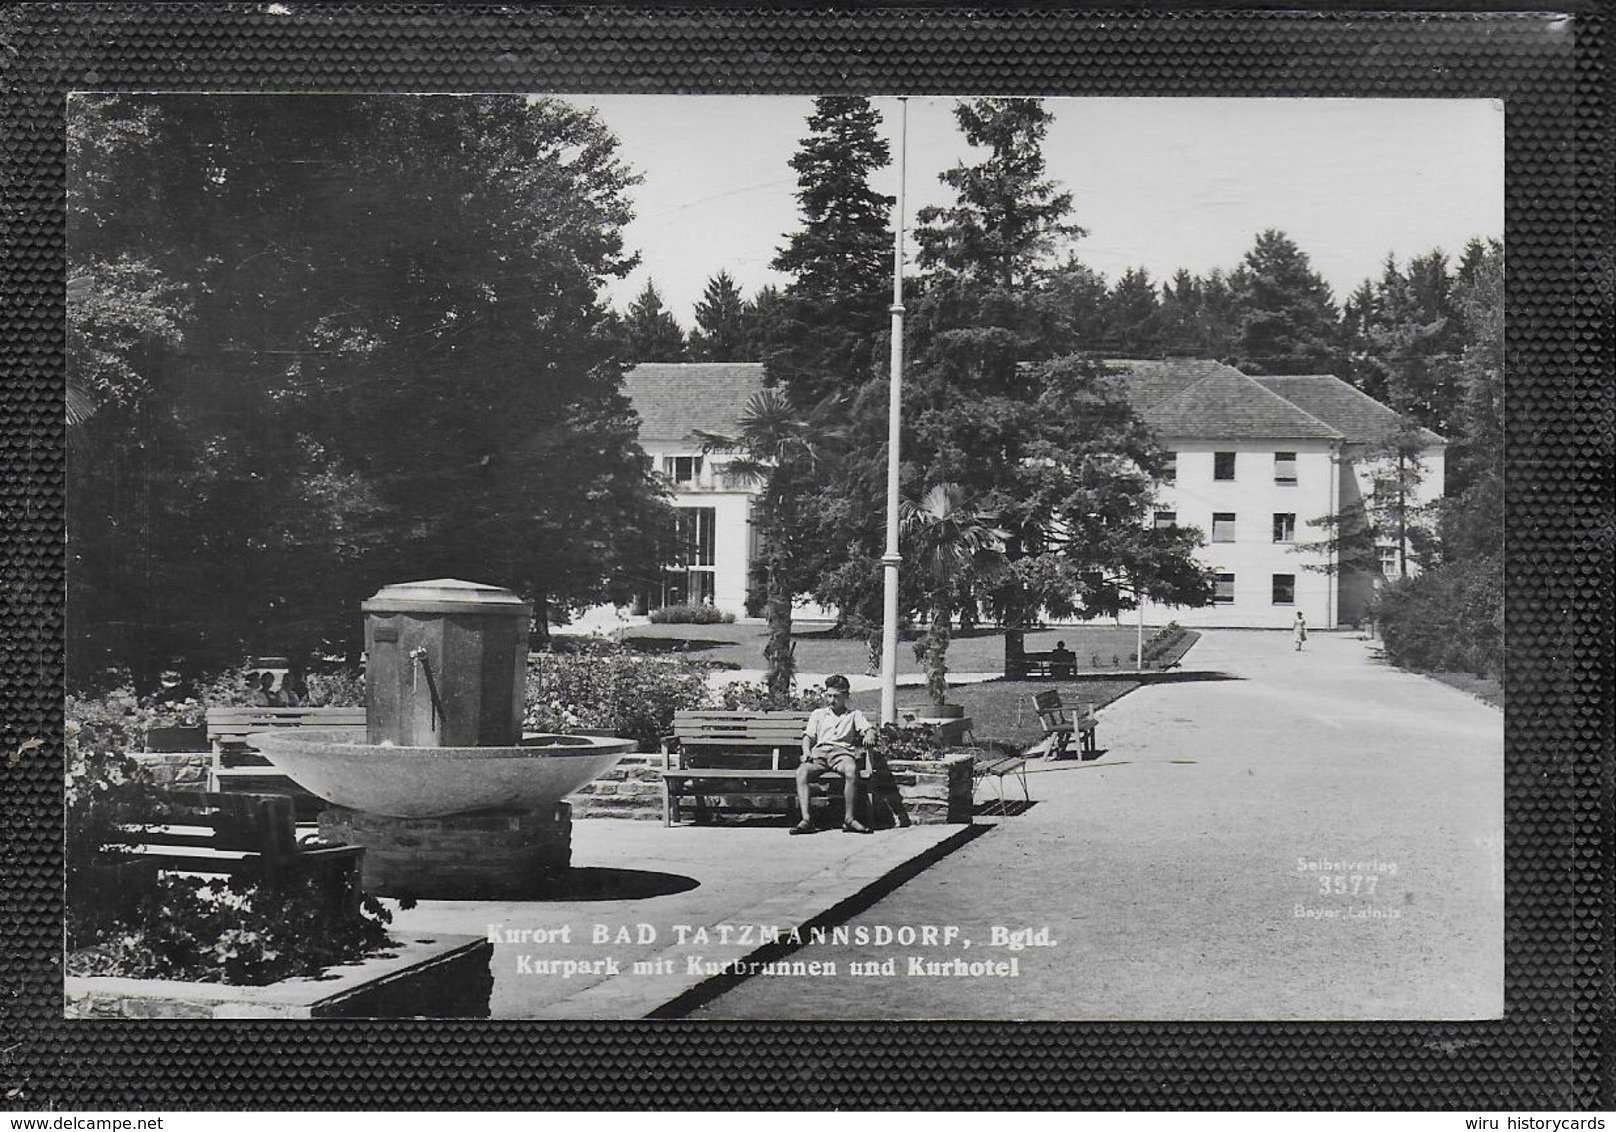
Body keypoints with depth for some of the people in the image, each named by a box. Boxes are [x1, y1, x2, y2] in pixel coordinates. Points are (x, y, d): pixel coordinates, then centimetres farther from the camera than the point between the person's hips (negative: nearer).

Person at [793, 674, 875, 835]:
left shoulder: (854, 714, 24)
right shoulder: (818, 713, 29)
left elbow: (869, 728, 8)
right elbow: (808, 736, 20)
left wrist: (869, 735, -17)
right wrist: (806, 751, -3)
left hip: (842, 751, -2)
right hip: (819, 752, 2)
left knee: (851, 771, -39)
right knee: (801, 772, -33)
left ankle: (849, 818, -32)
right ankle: (806, 819, -38)